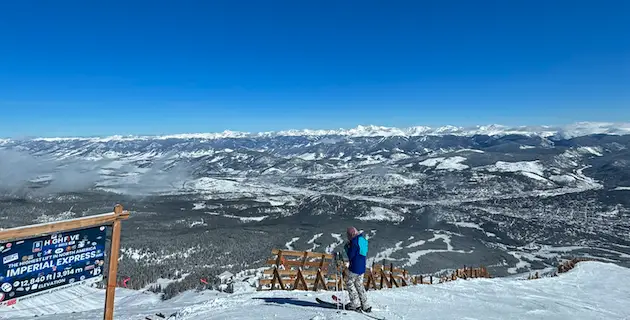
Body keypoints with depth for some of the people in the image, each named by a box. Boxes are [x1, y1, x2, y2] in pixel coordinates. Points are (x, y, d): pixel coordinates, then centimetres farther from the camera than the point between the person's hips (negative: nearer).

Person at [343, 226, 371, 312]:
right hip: (362, 268, 9)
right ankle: (365, 305, 18)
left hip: (355, 268, -9)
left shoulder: (355, 241, -17)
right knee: (359, 285, 17)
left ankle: (355, 303, 9)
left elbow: (350, 255, -16)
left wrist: (347, 247, -1)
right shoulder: (363, 240, 10)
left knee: (349, 283, 8)